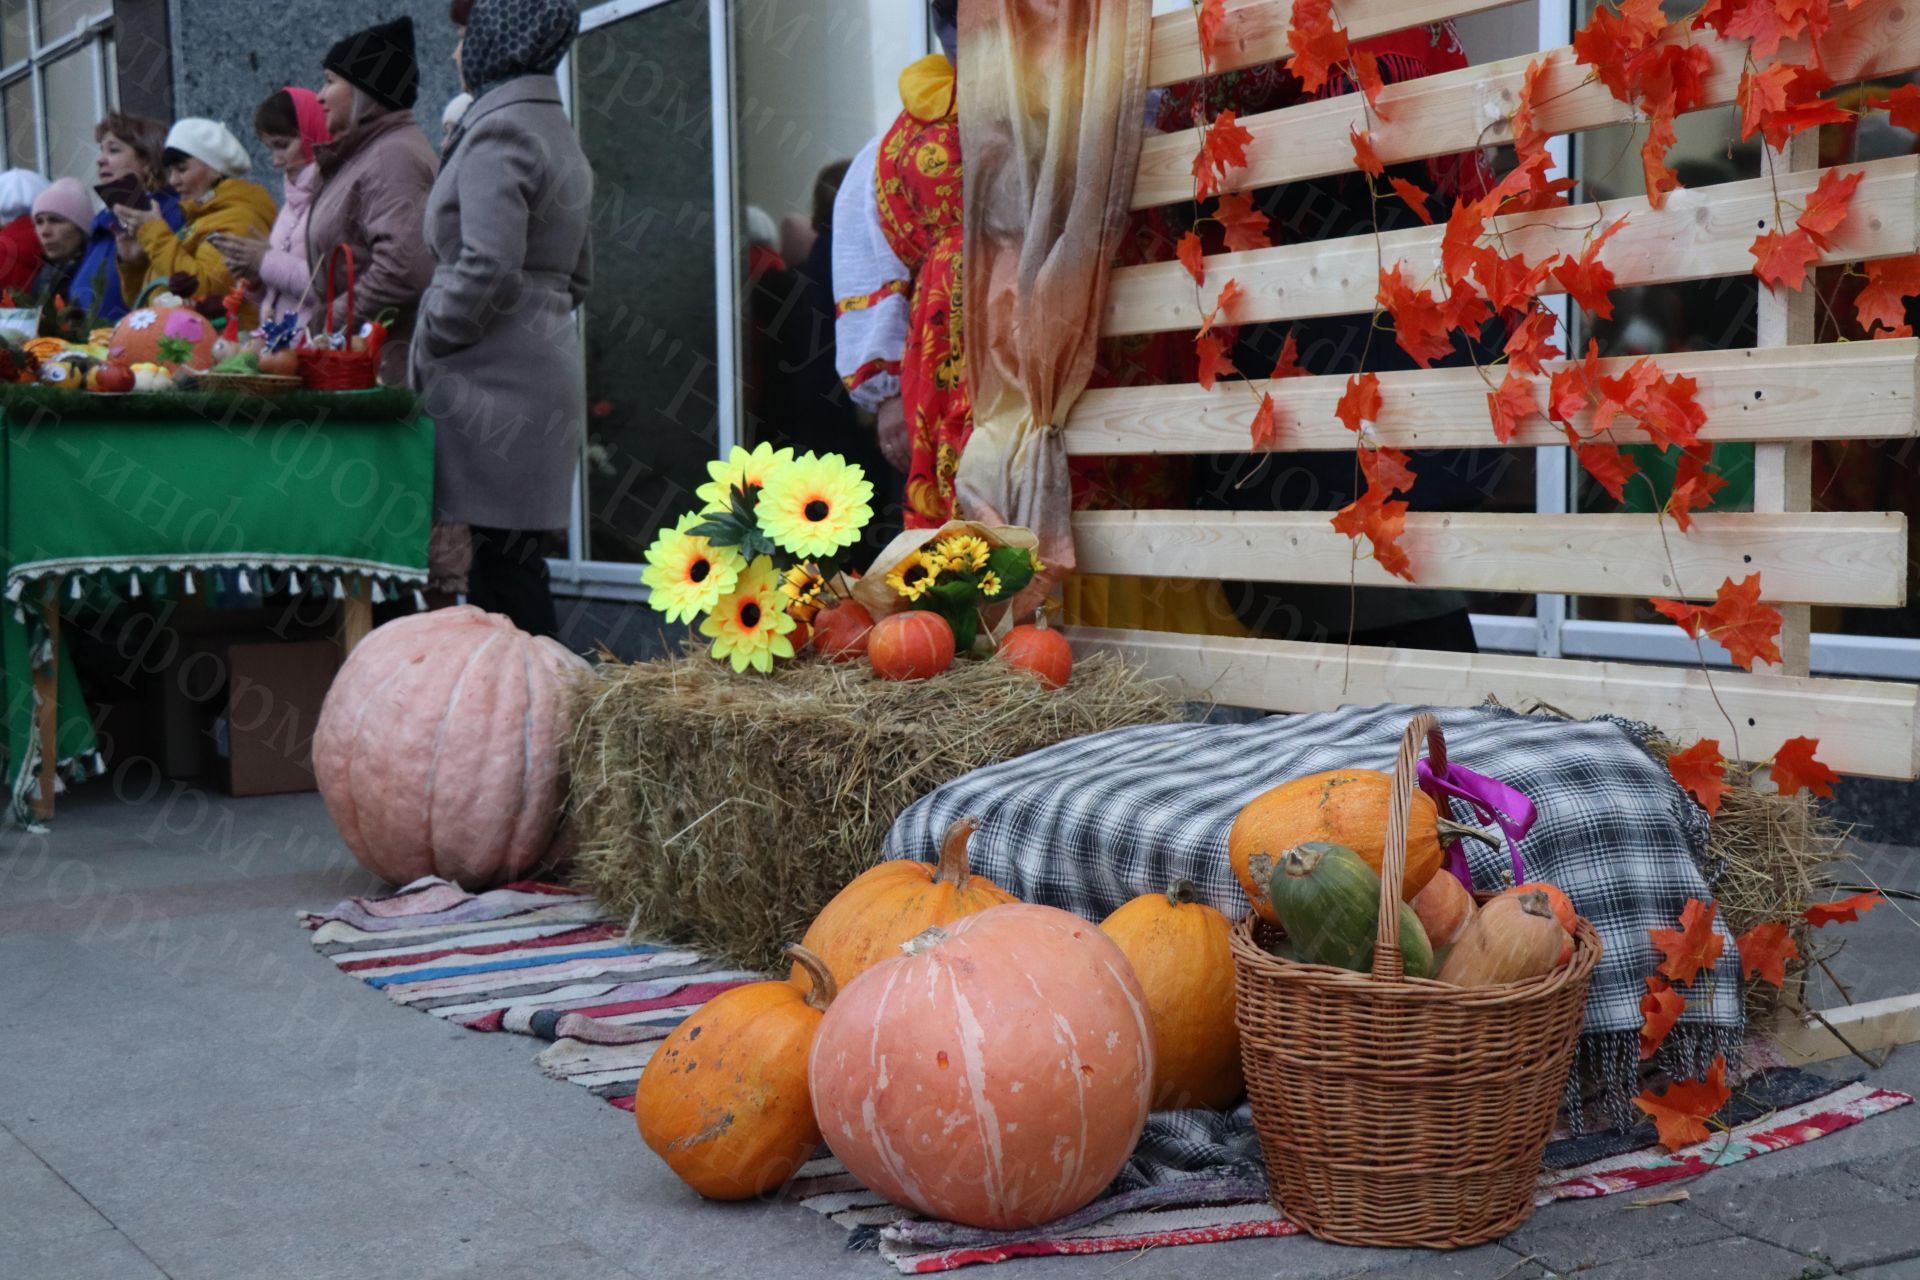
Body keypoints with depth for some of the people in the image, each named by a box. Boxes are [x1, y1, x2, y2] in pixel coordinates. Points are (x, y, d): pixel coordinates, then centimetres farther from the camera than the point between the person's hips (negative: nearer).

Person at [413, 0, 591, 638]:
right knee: (512, 556, 11)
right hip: (548, 362, 9)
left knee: (504, 557, -7)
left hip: (497, 380, -9)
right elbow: (578, 273, 25)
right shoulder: (558, 131, 19)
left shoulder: (498, 130, -11)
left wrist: (430, 343, -9)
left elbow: (486, 268, -21)